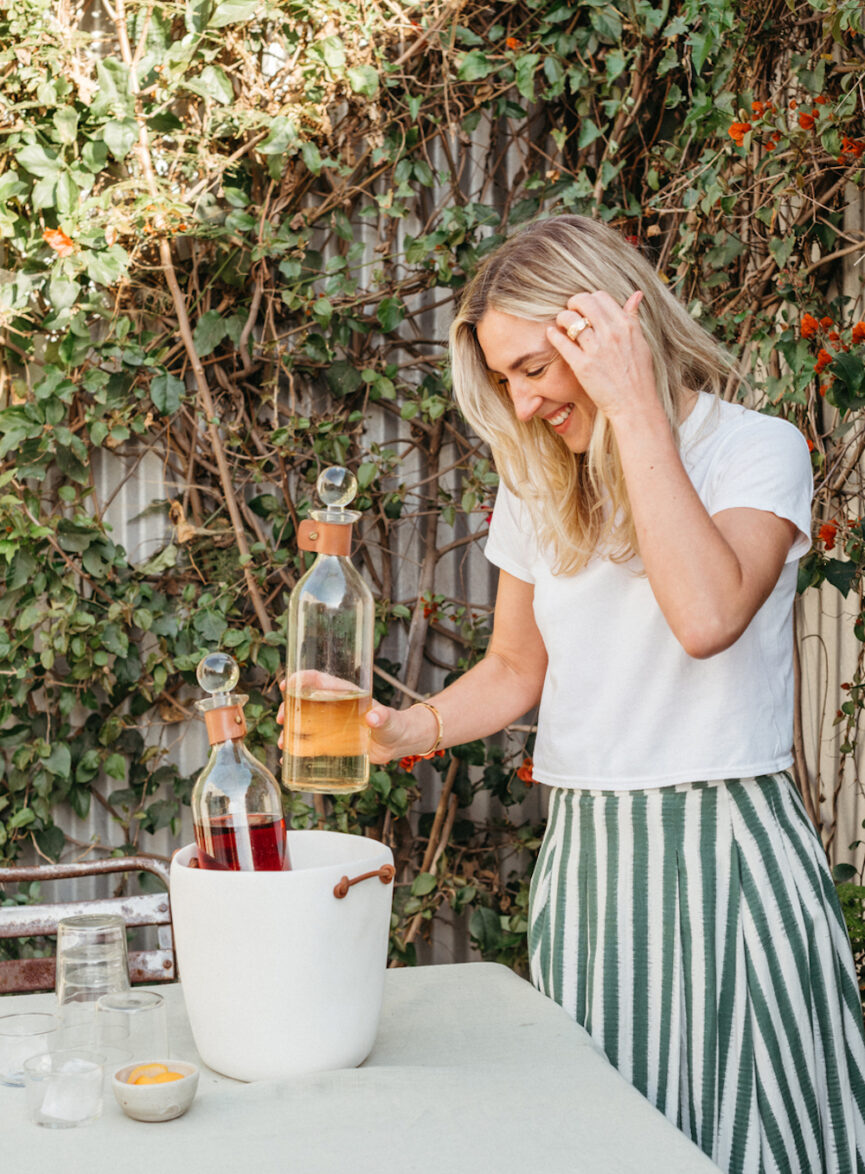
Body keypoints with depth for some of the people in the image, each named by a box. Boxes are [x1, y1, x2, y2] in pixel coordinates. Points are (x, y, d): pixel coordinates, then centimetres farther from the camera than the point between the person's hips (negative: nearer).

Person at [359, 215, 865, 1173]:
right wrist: (403, 731, 0)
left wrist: (635, 411, -21)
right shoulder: (537, 486, 11)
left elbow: (706, 617, -24)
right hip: (584, 852, 5)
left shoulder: (758, 449, -5)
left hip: (725, 849, -4)